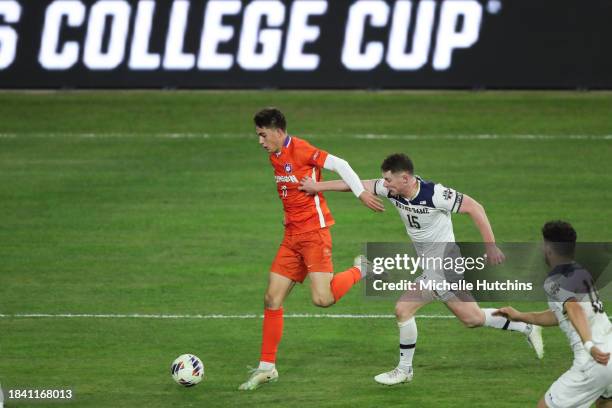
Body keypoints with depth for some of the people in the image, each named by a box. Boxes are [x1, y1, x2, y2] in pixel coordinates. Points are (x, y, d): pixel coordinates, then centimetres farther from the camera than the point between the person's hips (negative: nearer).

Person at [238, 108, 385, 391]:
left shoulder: (300, 150, -13)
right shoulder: (275, 158, 12)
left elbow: (339, 165, -15)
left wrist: (362, 193, -20)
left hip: (314, 233, -8)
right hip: (292, 236, 8)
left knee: (322, 299, -18)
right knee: (272, 299, 3)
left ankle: (361, 270, 10)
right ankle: (267, 368, 9)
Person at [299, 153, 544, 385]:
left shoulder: (434, 194, -25)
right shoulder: (392, 190, -4)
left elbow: (474, 208, -21)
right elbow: (358, 185, 6)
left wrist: (491, 246, -22)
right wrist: (319, 186, 7)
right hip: (431, 263, 8)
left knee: (403, 309, -8)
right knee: (473, 318, 16)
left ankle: (404, 369, 7)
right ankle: (527, 328, 29)